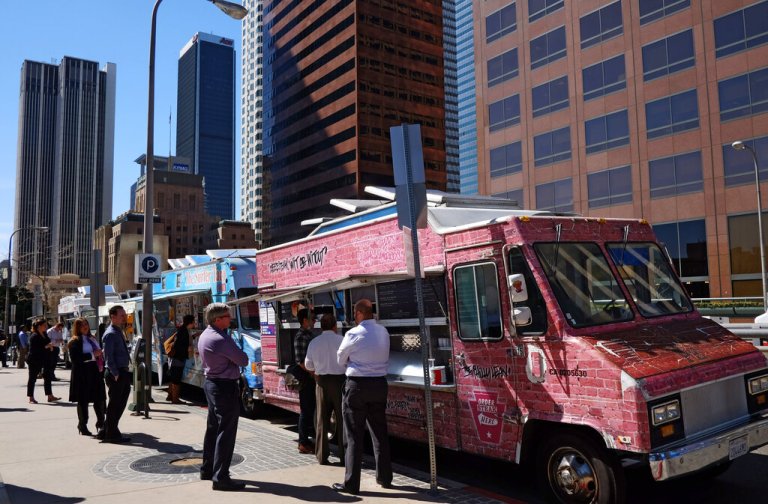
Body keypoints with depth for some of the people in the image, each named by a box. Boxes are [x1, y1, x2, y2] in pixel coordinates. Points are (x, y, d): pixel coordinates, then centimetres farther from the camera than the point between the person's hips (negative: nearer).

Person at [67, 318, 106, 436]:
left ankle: (101, 424, 15)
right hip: (82, 374, -6)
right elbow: (75, 358, -16)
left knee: (100, 398, 4)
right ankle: (82, 426, 12)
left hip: (95, 372, 6)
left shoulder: (92, 338, 19)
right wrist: (92, 355, -20)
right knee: (83, 400, 0)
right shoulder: (75, 341, -4)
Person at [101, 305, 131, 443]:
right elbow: (108, 357, -19)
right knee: (115, 405, 0)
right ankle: (111, 434, 11)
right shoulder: (110, 334, -14)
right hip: (115, 374, -9)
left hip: (123, 372, 9)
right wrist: (116, 374, -20)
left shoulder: (119, 332, 16)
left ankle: (107, 432, 25)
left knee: (120, 403, 15)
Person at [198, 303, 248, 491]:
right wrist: (239, 354, 6)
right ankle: (220, 477, -4)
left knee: (213, 428, 19)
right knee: (226, 432, -6)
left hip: (211, 382, 10)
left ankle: (207, 469, 30)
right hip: (226, 387, -10)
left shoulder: (204, 336, 8)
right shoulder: (221, 339, -22)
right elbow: (243, 360, -15)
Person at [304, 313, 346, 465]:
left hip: (321, 381, 3)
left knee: (322, 420, 10)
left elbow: (308, 365, 9)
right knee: (342, 418, 6)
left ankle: (322, 456, 13)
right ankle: (344, 455, 10)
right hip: (339, 380, -3)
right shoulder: (341, 340, -10)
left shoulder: (314, 342, 1)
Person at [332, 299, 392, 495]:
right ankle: (385, 477, 25)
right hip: (379, 383, 5)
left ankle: (351, 483, 5)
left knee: (353, 436, 2)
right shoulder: (384, 332, 2)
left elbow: (341, 359, 1)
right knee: (380, 433, 15)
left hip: (357, 385, -5)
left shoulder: (354, 333, -13)